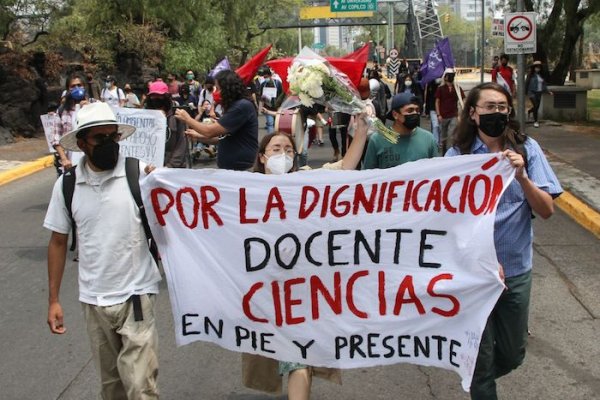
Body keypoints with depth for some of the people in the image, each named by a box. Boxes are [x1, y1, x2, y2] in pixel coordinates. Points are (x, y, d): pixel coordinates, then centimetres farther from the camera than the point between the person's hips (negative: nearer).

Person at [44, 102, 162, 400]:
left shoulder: (141, 174, -11)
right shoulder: (66, 184, -2)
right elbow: (58, 243, 7)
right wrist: (53, 300, 7)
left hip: (136, 295, -3)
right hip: (93, 300, 3)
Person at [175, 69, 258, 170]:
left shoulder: (243, 106, -17)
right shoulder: (235, 106, 16)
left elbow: (210, 132, -17)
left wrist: (187, 119, -2)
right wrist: (198, 136, 11)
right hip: (227, 167, 9)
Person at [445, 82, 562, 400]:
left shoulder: (527, 149, -5)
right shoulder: (458, 154, -8)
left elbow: (546, 211, -7)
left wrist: (521, 176, -24)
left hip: (516, 269, 2)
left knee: (512, 355, 17)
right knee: (481, 356, 11)